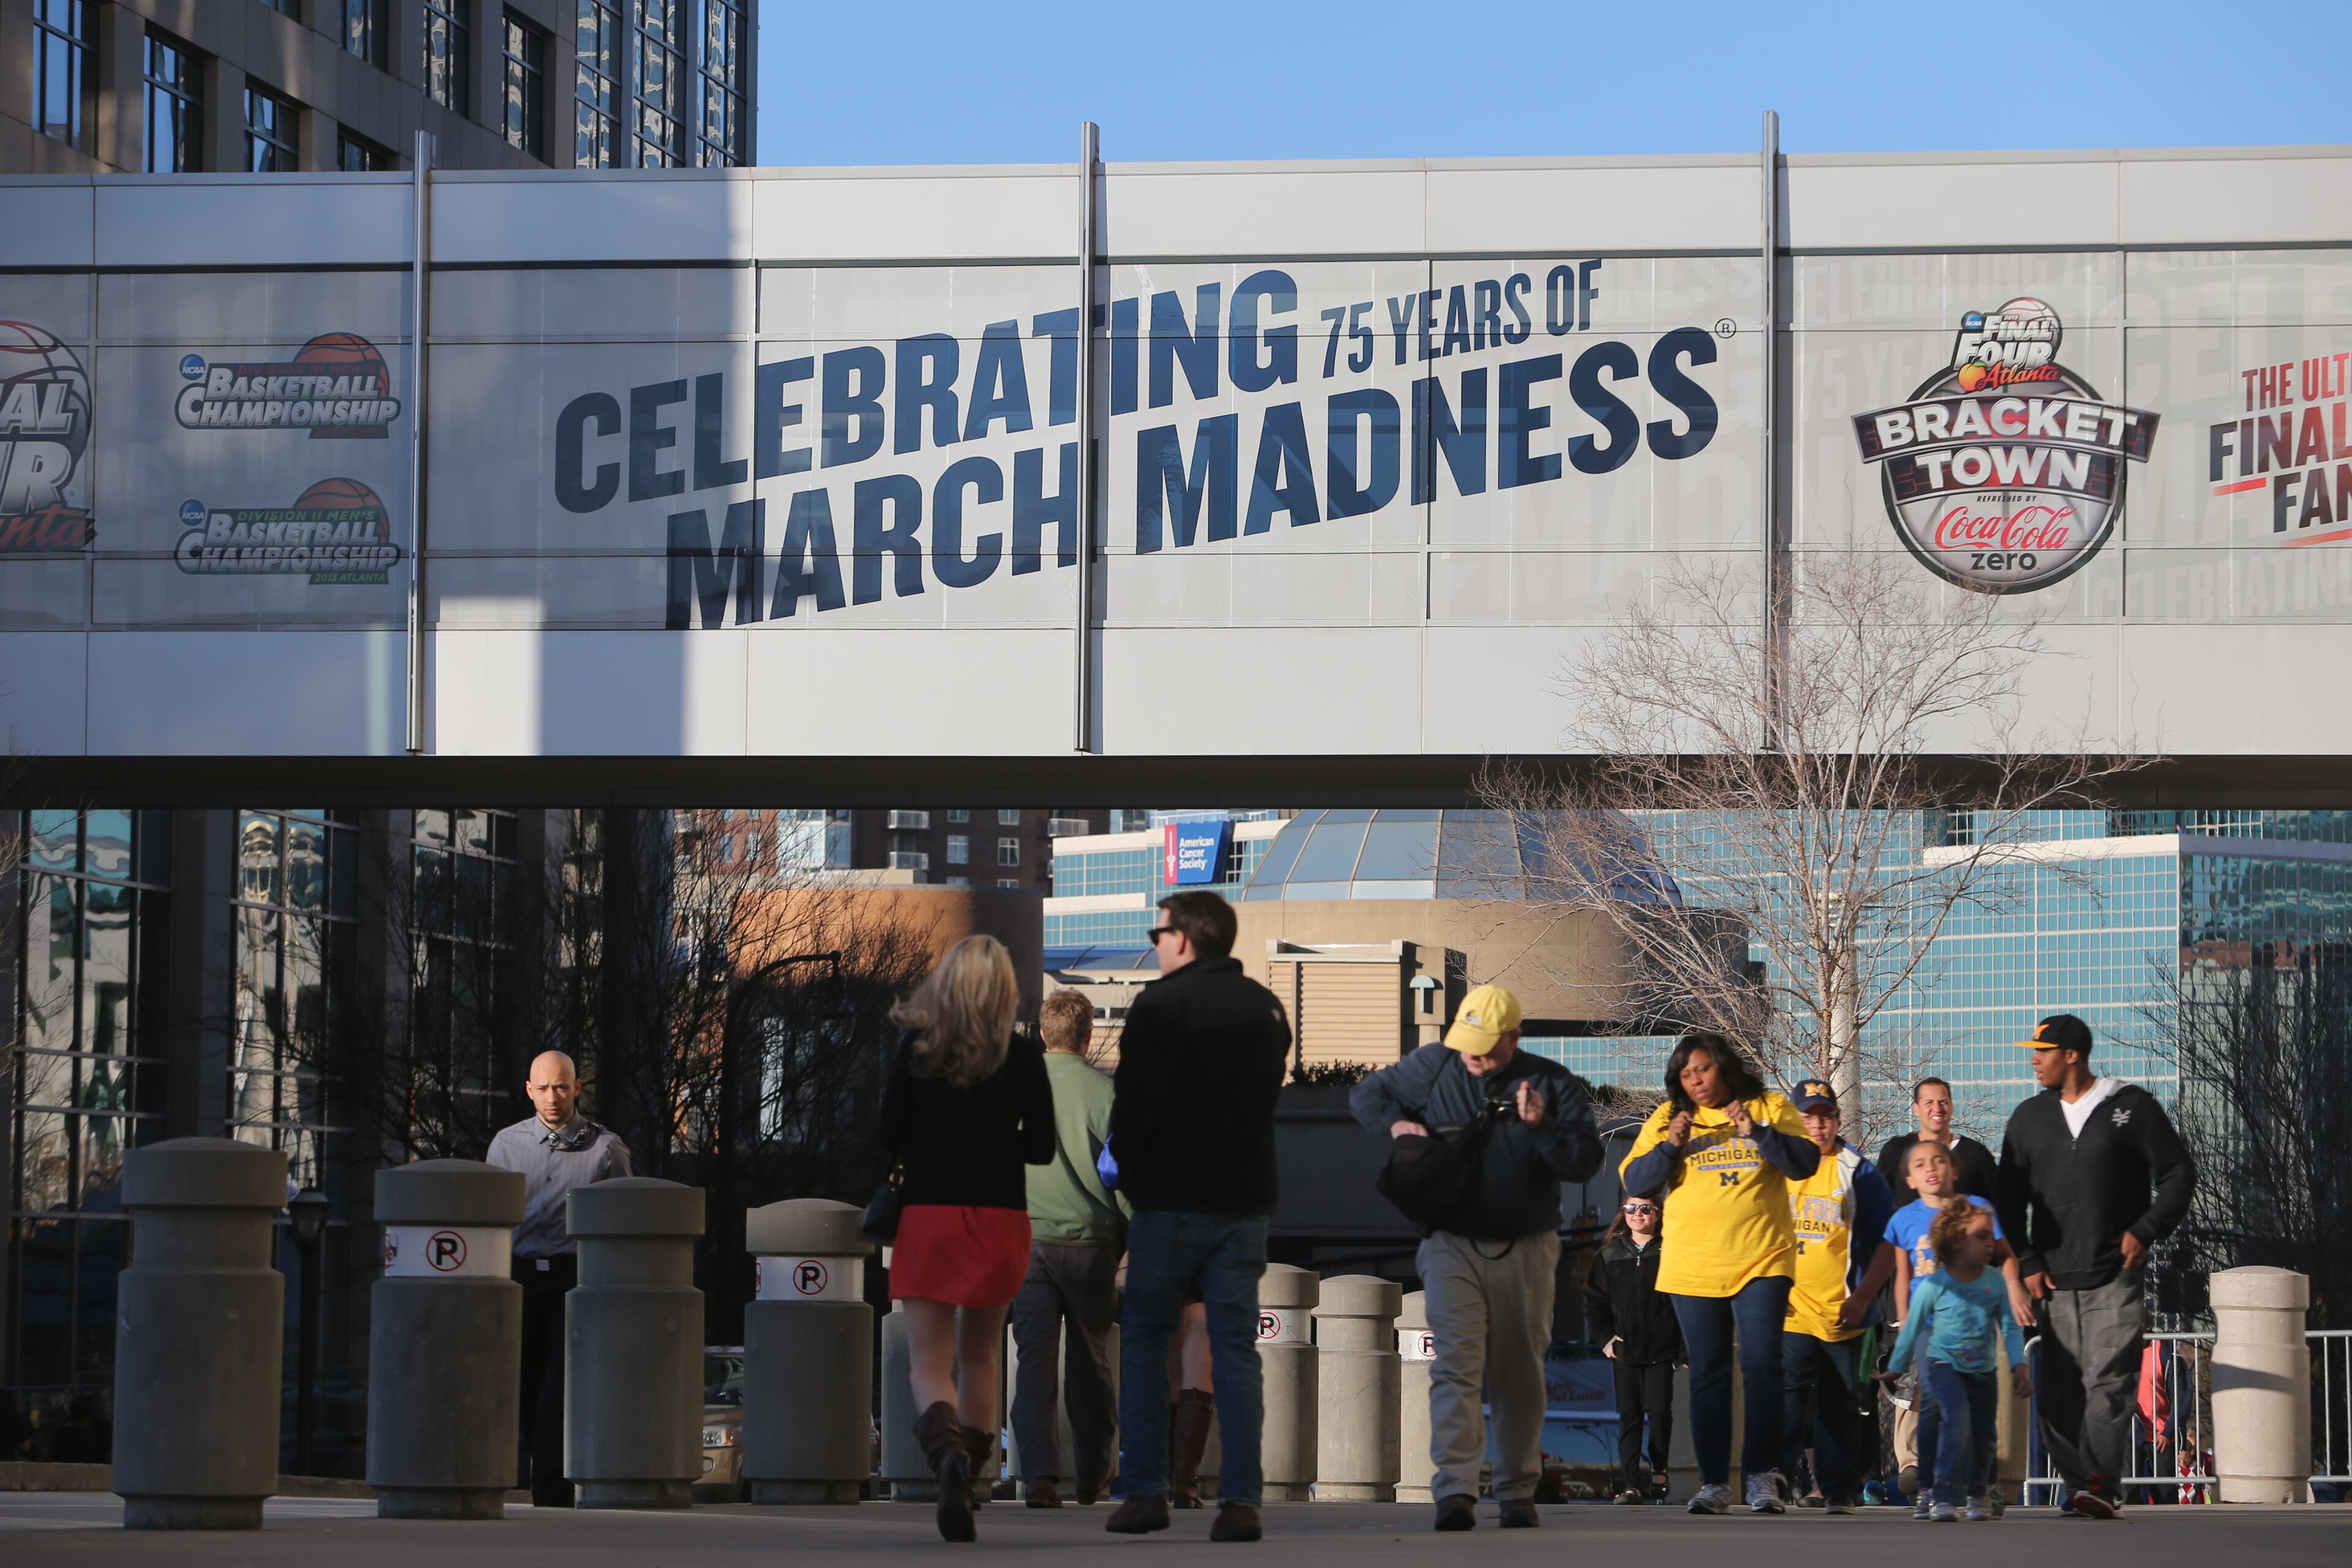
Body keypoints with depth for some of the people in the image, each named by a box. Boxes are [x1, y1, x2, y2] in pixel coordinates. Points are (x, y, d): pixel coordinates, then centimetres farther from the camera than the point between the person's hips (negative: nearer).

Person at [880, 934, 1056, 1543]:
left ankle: (947, 1452, -30)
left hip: (929, 1215, -1)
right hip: (1000, 1218, 1)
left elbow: (891, 1140, 0)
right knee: (978, 1356, 18)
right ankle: (966, 1477, 17)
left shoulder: (916, 1051, -3)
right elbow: (1041, 1147, 1)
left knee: (929, 1362, -1)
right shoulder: (1024, 1057, -3)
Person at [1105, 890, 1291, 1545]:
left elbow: (1134, 1102, -13)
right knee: (1236, 1349, 4)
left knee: (1144, 1342, 7)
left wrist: (1126, 1162, 4)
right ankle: (1241, 1499, -3)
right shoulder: (1267, 1007, 9)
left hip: (1172, 1200, -5)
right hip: (1245, 1198, 5)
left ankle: (1144, 1491, 3)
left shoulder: (1161, 1004, -10)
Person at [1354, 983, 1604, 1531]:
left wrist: (1541, 1126, -23)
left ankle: (1518, 1492, 17)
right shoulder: (1432, 1067, 1)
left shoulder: (1553, 1084, -2)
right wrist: (1396, 1122, -7)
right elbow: (1366, 1095, 14)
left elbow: (1586, 1162, -6)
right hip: (1453, 1243, -1)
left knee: (1519, 1373, 8)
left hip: (1526, 1249, 1)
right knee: (1456, 1364, -14)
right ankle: (1455, 1491, -21)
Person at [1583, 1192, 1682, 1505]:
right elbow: (1594, 1300, 12)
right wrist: (1605, 1339, 3)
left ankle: (1658, 1470, 16)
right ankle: (1632, 1483, 0)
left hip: (1661, 1350, -3)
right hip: (1624, 1350, 3)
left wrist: (1686, 1346, -11)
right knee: (1629, 1415, 1)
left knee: (1659, 1411, -5)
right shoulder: (1610, 1254, 10)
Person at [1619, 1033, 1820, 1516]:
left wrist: (1758, 1132, -17)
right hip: (1692, 1270, 2)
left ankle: (1763, 1476, -8)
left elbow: (1806, 1163, -6)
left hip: (1761, 1261, -2)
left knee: (1762, 1367, -11)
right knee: (1707, 1376, 4)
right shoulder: (1666, 1119, 9)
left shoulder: (1770, 1109, 5)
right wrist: (1670, 1147, -13)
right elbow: (1634, 1181, 3)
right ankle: (1713, 1483, 7)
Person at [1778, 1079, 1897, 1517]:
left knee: (1840, 1405, 3)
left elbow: (1887, 1242, 5)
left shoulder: (1859, 1173, 6)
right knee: (1785, 1400, -7)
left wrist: (1862, 1297, -4)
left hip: (1842, 1314, -1)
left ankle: (1840, 1489, 7)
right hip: (1789, 1312, 1)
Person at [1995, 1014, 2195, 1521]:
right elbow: (2010, 1199, 14)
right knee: (2059, 1391, 1)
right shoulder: (2029, 1118, 13)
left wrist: (2145, 1232, -6)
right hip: (2054, 1281, 4)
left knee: (2107, 1382, -14)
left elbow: (2179, 1174, 5)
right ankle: (2078, 1488, 7)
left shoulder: (2131, 1107, 2)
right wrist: (2027, 1264, 4)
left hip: (2116, 1276, -4)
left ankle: (2102, 1486, -20)